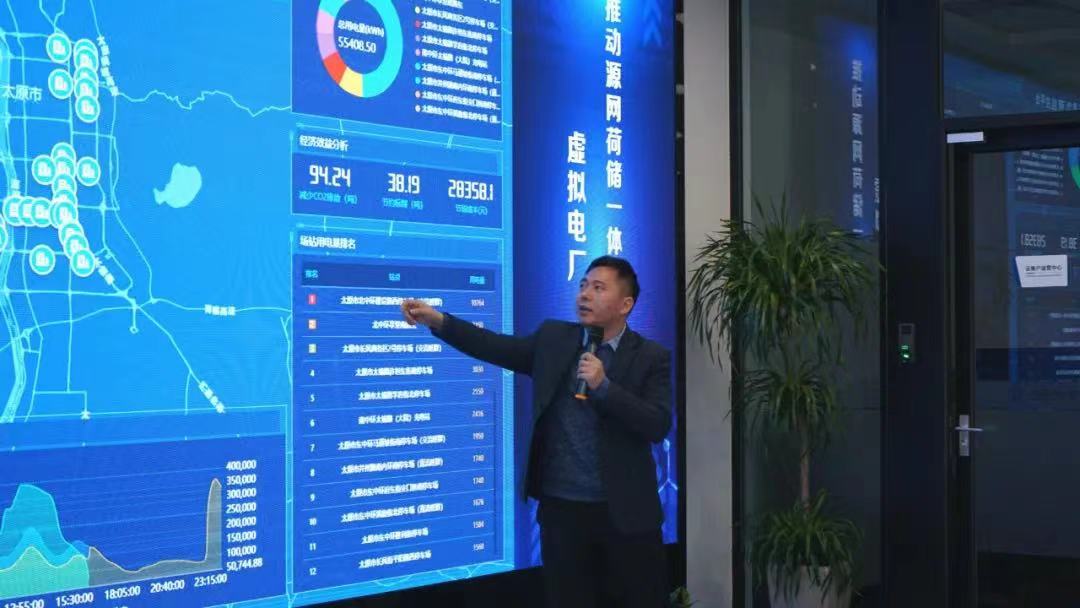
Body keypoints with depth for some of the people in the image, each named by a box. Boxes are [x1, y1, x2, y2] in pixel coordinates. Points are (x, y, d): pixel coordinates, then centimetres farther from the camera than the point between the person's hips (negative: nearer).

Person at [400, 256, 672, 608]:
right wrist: (438, 320, -9)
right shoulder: (554, 338, 8)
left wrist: (603, 386, -21)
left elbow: (658, 427, -12)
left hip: (625, 511, -2)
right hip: (562, 508, 2)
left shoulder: (651, 358, -3)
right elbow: (496, 347, 3)